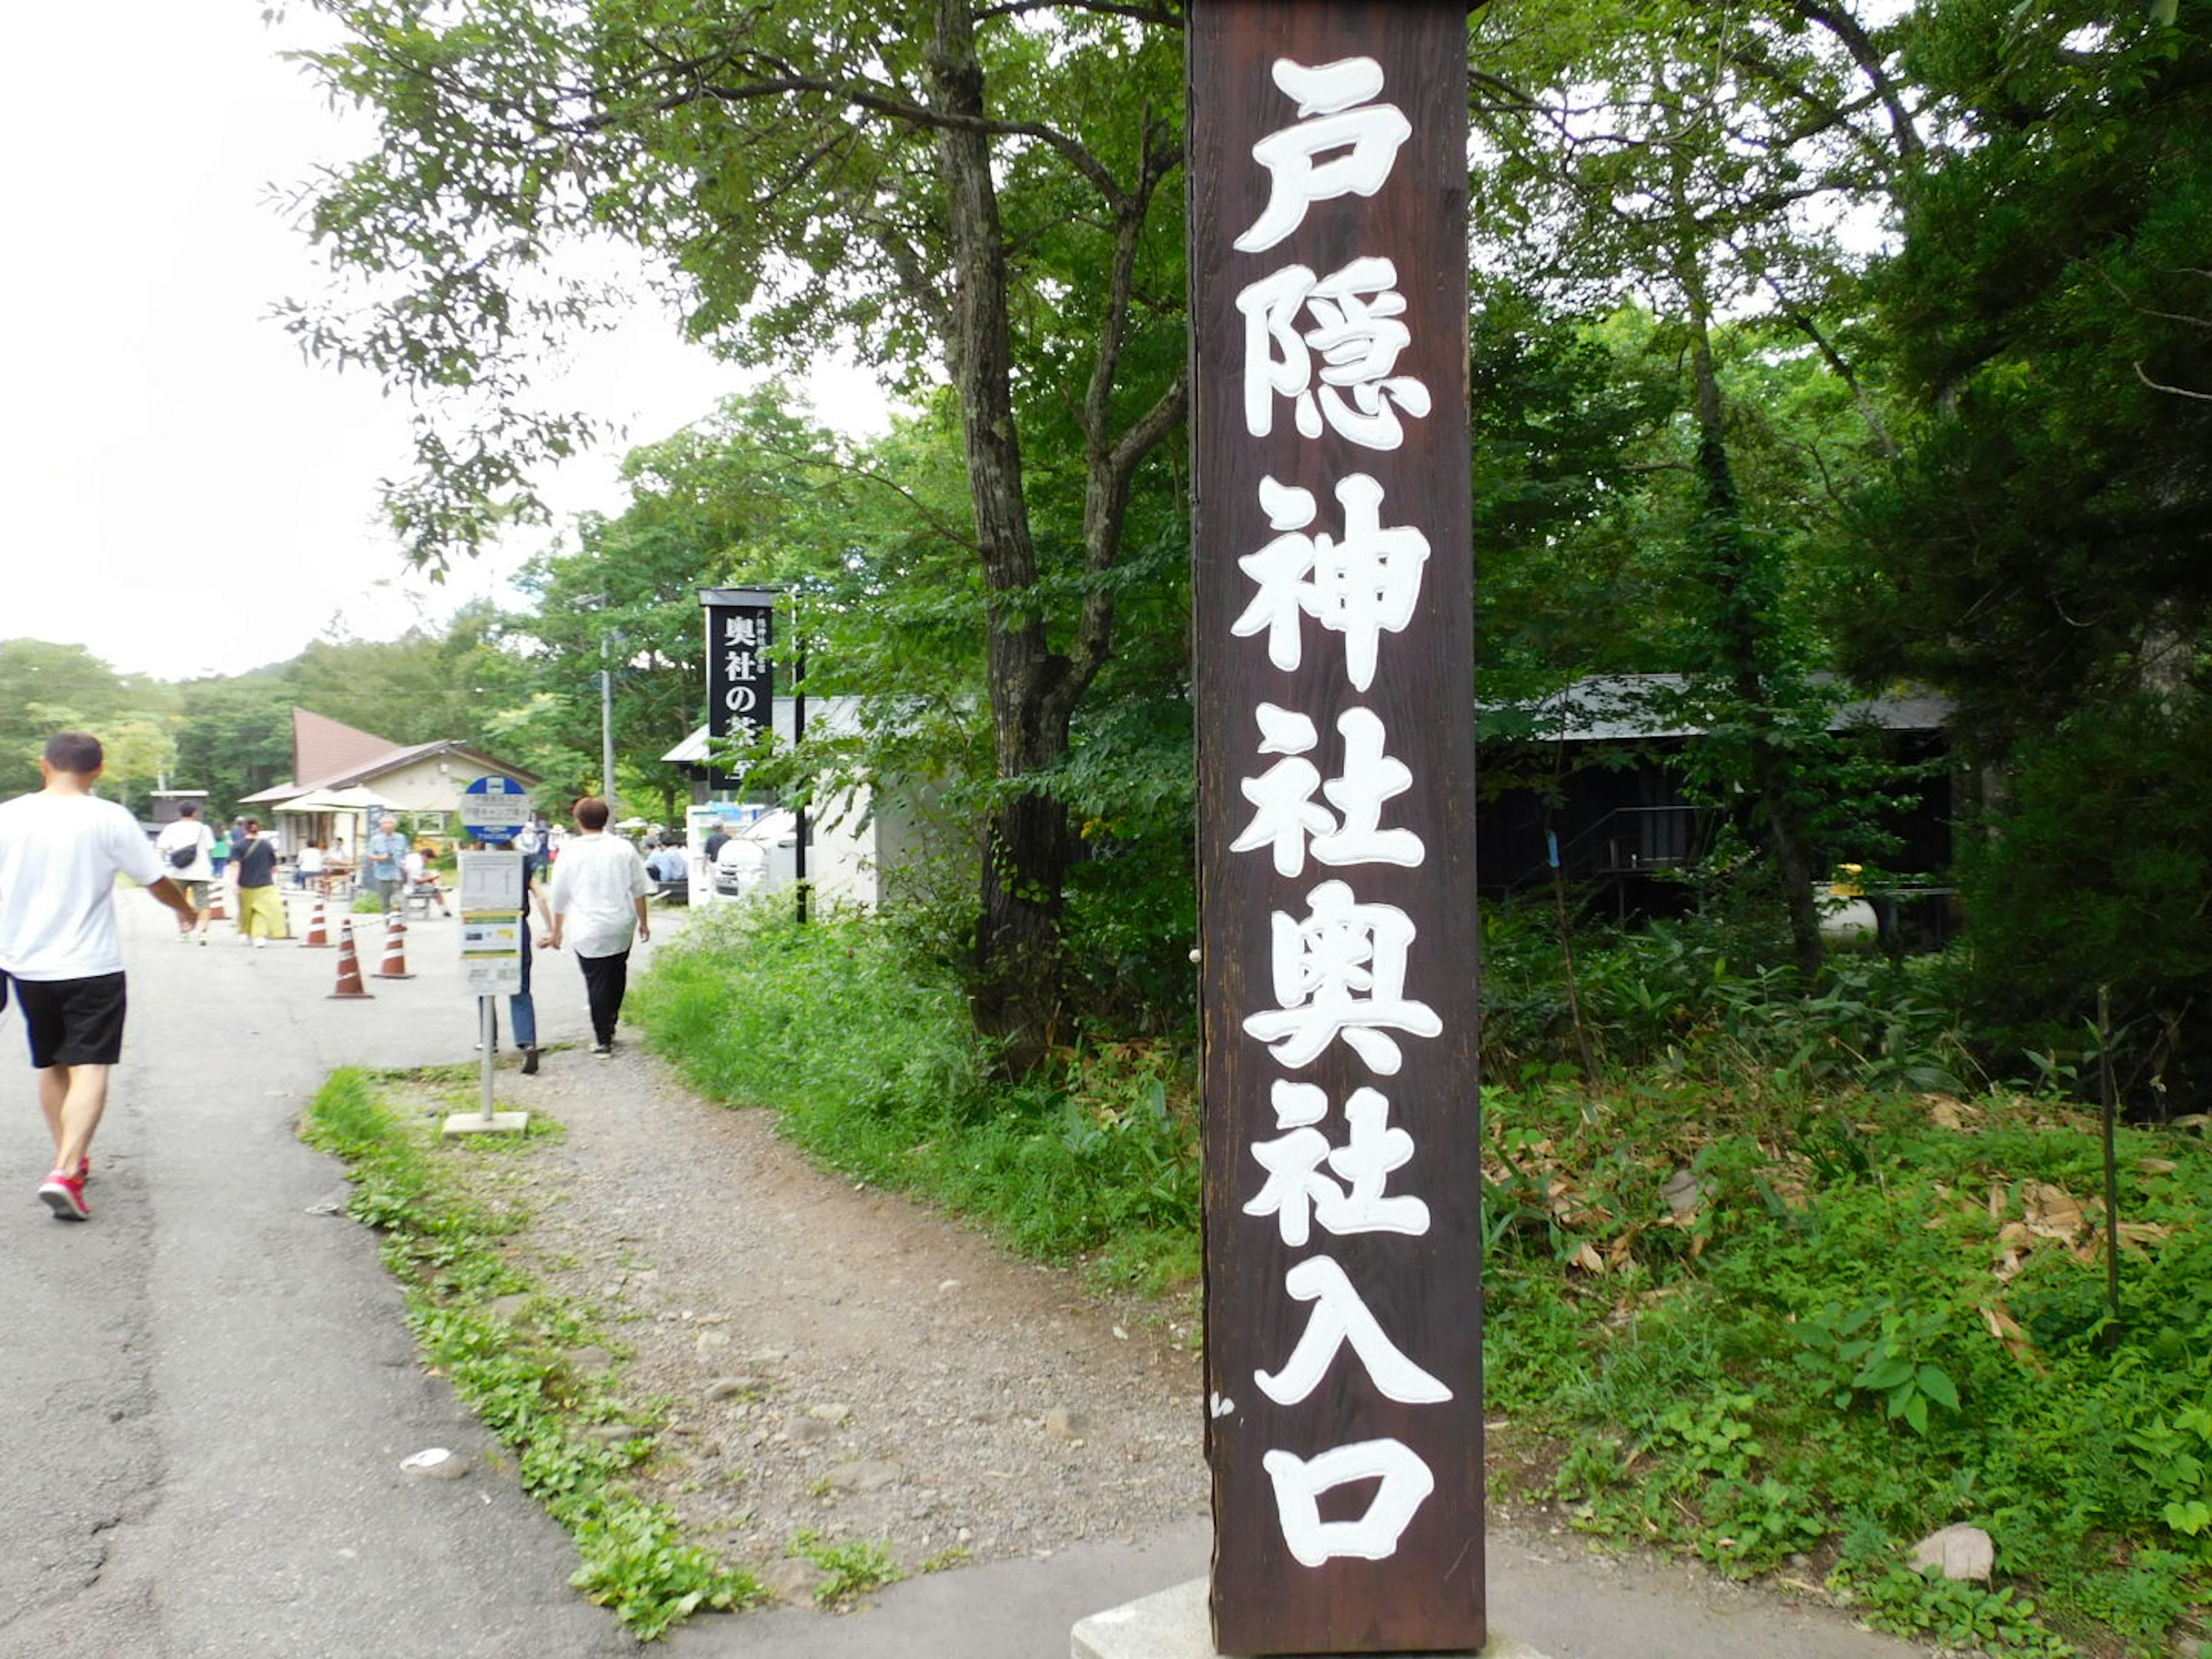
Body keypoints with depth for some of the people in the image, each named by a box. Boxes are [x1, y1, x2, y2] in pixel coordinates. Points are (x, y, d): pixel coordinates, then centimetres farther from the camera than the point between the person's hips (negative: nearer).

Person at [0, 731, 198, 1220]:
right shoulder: (110, 819, -10)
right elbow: (158, 883, -2)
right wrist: (187, 910, 18)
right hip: (92, 967, -4)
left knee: (51, 1065, 19)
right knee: (89, 1069, -3)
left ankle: (71, 1159, 31)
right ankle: (65, 1172, -17)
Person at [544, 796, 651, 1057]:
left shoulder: (570, 851, -6)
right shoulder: (624, 848, 0)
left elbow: (560, 896, 1)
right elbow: (639, 890, 5)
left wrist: (557, 930, 12)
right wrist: (643, 922, 16)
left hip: (588, 930, -2)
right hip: (622, 927, 3)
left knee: (597, 983, 2)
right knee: (617, 975, 21)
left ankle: (603, 1041, 4)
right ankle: (610, 1025, 26)